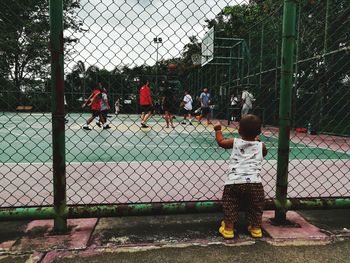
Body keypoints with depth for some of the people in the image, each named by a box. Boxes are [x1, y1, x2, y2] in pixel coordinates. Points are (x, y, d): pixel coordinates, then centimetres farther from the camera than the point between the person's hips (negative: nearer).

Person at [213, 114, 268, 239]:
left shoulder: (235, 142, 8)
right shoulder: (260, 146, 10)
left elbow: (221, 141, 24)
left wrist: (218, 130, 39)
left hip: (234, 181, -1)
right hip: (254, 182, 1)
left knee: (230, 205, 14)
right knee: (255, 206, 20)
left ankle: (228, 229, 22)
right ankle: (255, 228, 31)